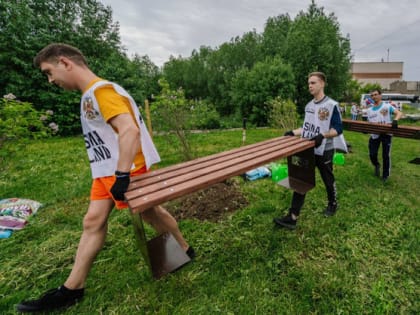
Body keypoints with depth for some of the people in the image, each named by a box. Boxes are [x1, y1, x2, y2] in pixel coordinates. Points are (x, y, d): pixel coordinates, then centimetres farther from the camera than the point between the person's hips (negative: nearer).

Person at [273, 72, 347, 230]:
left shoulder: (332, 105, -11)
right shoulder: (309, 106, 10)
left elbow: (338, 129, -14)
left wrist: (323, 135, -30)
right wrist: (293, 132, 4)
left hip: (324, 151, -5)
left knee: (328, 181, 15)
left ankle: (333, 204, 45)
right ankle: (292, 218, 1)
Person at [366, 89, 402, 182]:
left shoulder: (387, 106, -1)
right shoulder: (369, 110, 11)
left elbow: (399, 113, -12)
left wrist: (395, 120, -33)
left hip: (386, 134, -3)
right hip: (374, 135, 3)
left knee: (386, 155, 3)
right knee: (372, 154, 4)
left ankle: (385, 175, 18)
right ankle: (377, 165, 38)